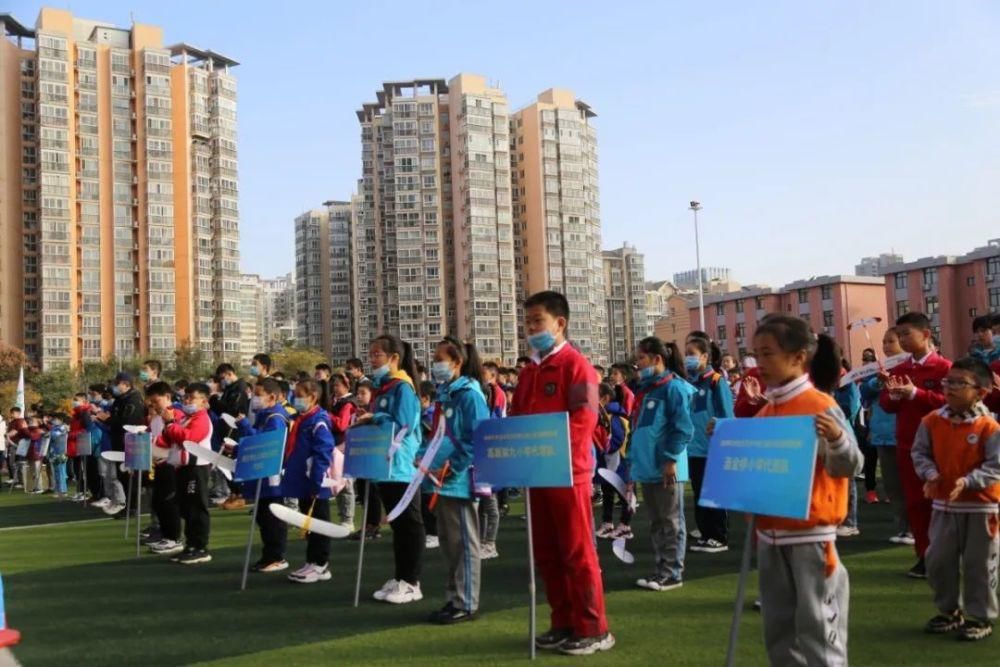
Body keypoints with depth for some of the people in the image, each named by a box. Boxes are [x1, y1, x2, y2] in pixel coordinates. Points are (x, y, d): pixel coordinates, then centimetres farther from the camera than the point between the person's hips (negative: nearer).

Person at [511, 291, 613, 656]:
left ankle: (593, 629, 7)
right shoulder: (529, 370, 16)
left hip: (568, 471, -8)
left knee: (577, 552, -2)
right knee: (546, 553, 11)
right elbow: (516, 416, 19)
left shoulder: (576, 364, -8)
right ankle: (563, 623, 22)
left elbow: (584, 417, -17)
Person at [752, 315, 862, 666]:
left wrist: (837, 438, -36)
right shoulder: (764, 413, 9)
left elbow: (849, 467, -18)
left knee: (817, 624, 1)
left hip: (810, 534, -7)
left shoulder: (822, 407, -13)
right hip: (770, 534, 7)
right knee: (778, 625, 14)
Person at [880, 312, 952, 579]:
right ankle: (924, 556, 16)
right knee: (915, 501, 8)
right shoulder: (898, 370, 10)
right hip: (907, 446, 5)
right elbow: (886, 405, 9)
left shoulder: (944, 367, -7)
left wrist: (915, 393, -22)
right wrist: (893, 395, -13)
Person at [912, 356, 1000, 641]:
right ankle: (950, 611, 29)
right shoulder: (932, 421, -2)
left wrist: (967, 481, -26)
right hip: (944, 505, 4)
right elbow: (920, 452, 5)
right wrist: (930, 474, -13)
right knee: (938, 561, 11)